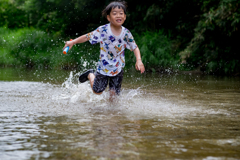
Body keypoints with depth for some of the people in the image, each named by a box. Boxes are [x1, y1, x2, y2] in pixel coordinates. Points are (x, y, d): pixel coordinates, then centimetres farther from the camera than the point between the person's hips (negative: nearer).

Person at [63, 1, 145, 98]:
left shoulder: (126, 33, -11)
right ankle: (91, 75, 42)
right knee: (97, 91, 12)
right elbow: (88, 37, -8)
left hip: (118, 69, 2)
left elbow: (135, 48, -3)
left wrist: (138, 60, -19)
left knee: (114, 94, 4)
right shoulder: (103, 30, -18)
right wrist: (73, 42, -10)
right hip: (103, 67, -2)